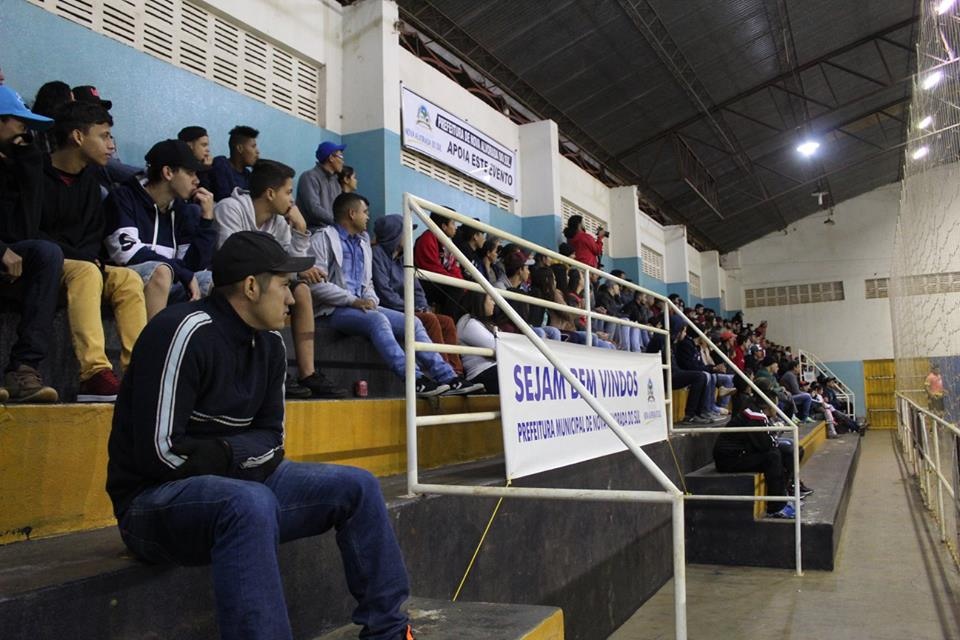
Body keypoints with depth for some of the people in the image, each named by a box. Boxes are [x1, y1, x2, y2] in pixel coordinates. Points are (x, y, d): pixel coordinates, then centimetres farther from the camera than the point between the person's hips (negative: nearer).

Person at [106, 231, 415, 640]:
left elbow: (270, 436, 6)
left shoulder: (270, 342, 4)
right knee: (251, 503, -39)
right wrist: (240, 456, -13)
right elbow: (161, 453, -25)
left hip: (236, 487, 8)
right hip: (153, 499, -8)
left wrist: (228, 453, -14)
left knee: (356, 487, -1)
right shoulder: (186, 332, -20)